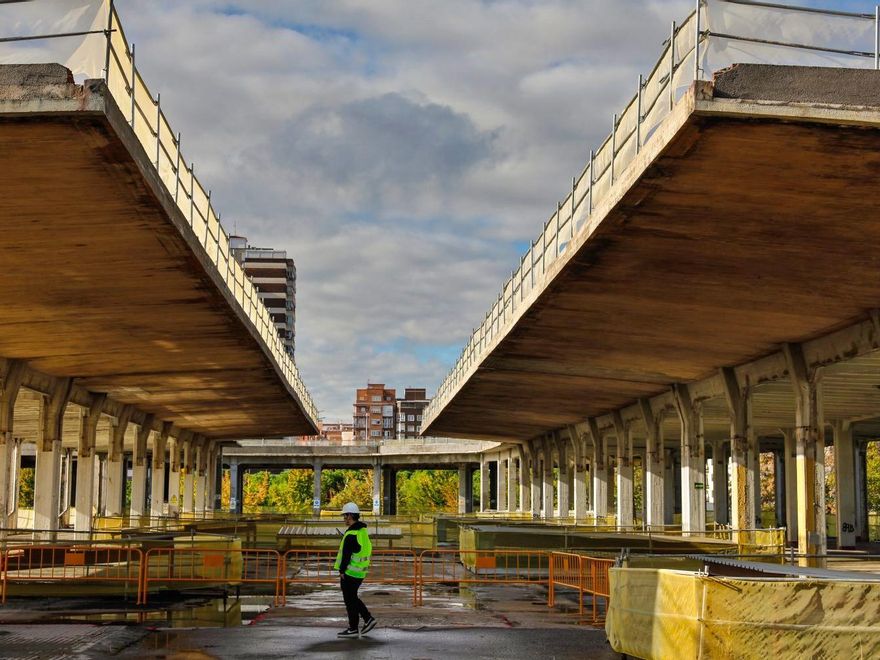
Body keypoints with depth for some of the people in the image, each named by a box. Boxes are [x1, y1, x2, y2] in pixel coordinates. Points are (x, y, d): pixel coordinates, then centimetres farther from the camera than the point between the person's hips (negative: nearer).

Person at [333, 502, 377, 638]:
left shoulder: (351, 534, -19)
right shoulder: (363, 531, 12)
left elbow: (346, 555, -20)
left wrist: (342, 571, -14)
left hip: (350, 572, -9)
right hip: (360, 572, 9)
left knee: (350, 600, -1)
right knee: (353, 598, 20)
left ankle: (353, 629, 4)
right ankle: (368, 619, 16)